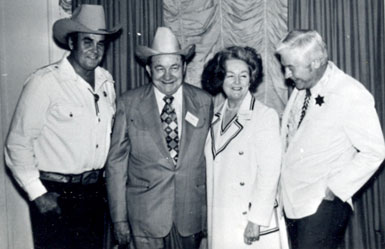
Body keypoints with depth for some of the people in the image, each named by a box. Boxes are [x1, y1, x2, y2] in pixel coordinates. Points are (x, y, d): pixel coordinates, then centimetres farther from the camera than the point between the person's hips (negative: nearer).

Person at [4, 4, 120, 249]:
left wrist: (106, 181, 10)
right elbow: (18, 144, -11)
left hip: (95, 191, 6)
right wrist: (37, 193, -12)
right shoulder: (44, 82, -13)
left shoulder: (106, 80, 7)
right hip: (55, 194, -6)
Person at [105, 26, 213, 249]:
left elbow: (209, 156, 5)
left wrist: (210, 211, 6)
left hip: (190, 214, 2)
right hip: (146, 216, -1)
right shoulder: (129, 104, -5)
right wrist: (119, 218, -4)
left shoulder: (204, 102, 1)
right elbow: (116, 162, -3)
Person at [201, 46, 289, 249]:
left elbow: (269, 173, -12)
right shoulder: (216, 118, 9)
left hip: (250, 221, -5)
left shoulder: (265, 116, -8)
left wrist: (256, 220, -15)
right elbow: (212, 169, 9)